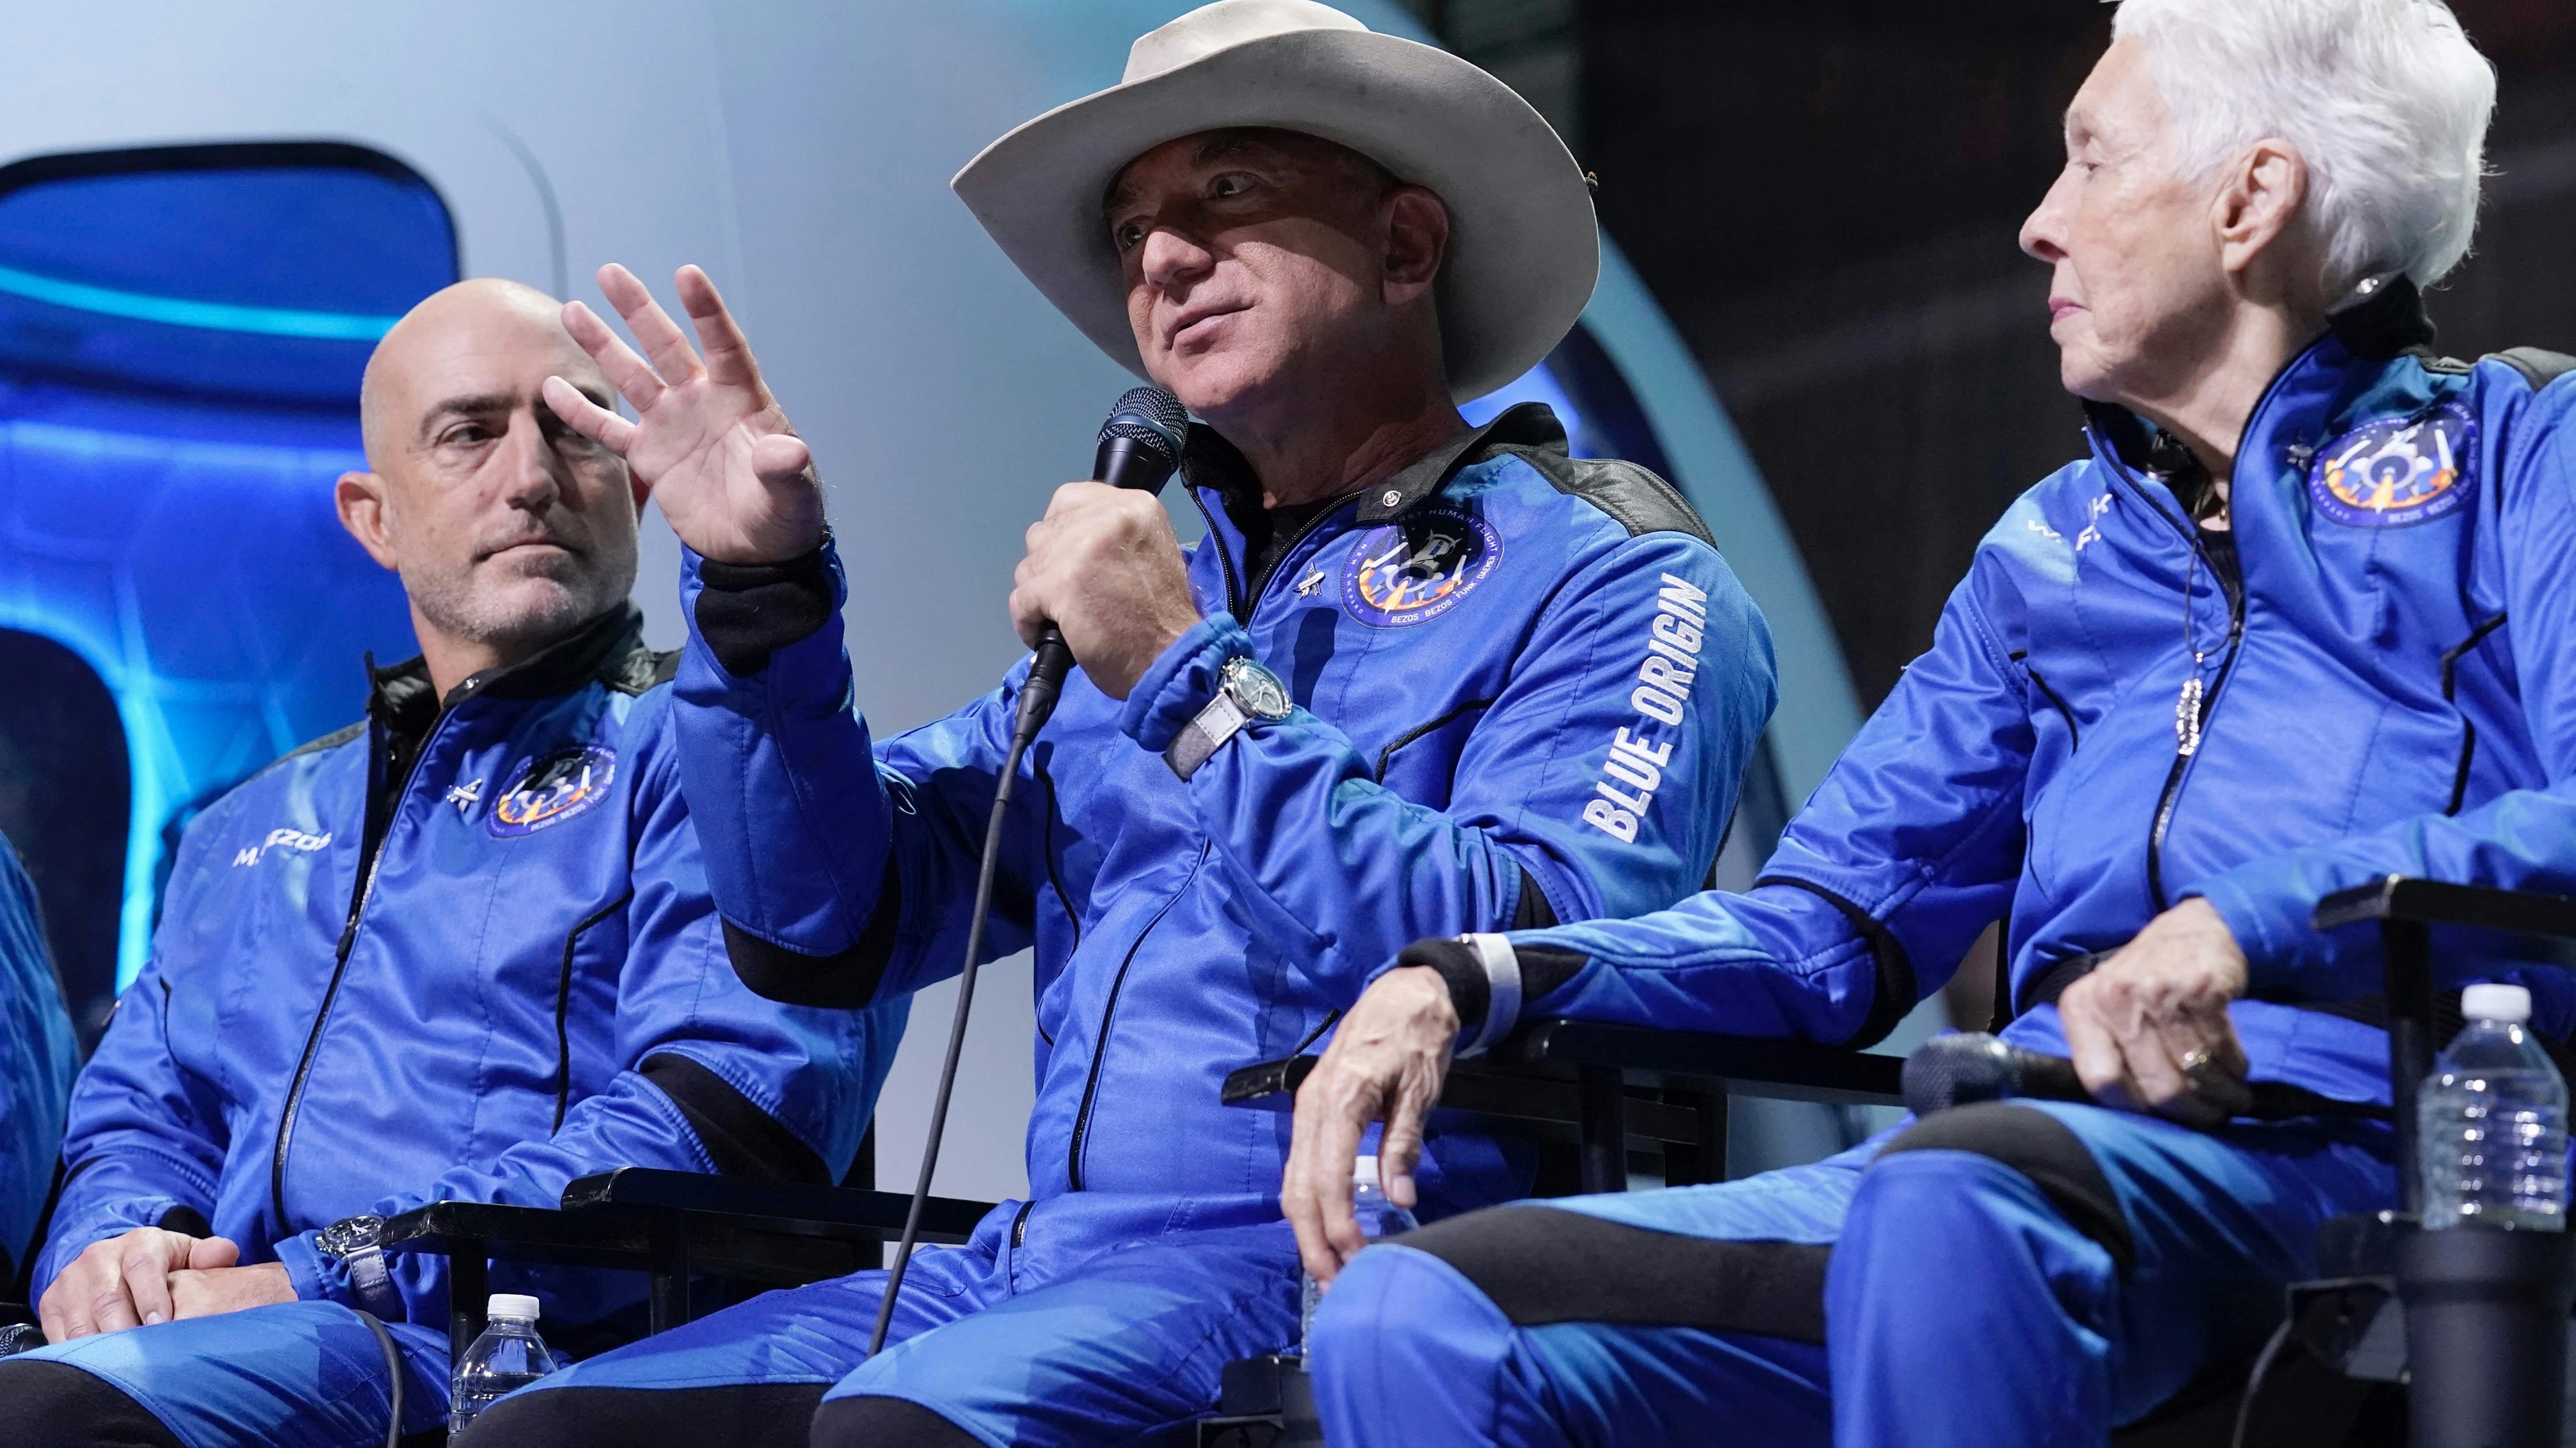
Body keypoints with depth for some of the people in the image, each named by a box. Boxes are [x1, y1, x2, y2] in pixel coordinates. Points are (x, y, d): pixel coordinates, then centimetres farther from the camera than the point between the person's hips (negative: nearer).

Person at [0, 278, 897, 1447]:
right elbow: (139, 1114, 26)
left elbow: (733, 1115, -9)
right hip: (236, 1345, 7)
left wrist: (324, 1280, -16)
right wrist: (109, 1242, -1)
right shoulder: (249, 833, 31)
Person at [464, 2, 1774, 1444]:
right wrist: (762, 590, 6)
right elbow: (825, 935, 19)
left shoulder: (1614, 581, 2)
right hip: (1042, 1269, 7)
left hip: (1328, 1269, -7)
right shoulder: (1158, 599, 25)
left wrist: (1194, 690, -13)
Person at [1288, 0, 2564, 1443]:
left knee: (1943, 1207, -41)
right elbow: (1833, 918, 26)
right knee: (1405, 1320, -15)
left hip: (2338, 1150, -6)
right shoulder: (2053, 550, 30)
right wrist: (1462, 982, 9)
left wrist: (2259, 922, -24)